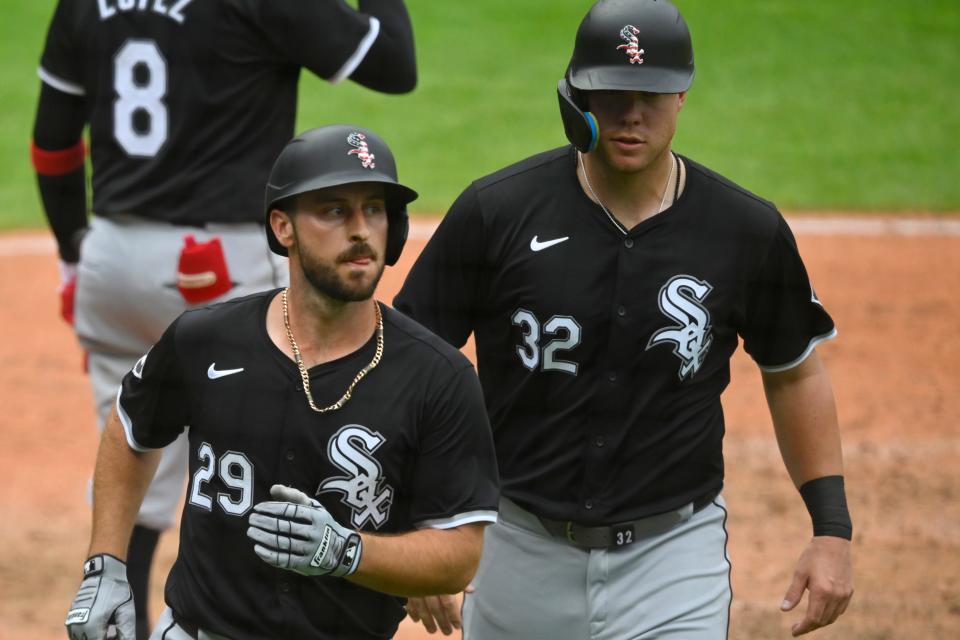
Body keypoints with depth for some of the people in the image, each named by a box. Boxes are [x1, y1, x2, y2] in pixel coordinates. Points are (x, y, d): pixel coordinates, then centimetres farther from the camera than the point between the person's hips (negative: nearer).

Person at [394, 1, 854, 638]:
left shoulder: (748, 231, -4)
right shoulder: (496, 212, -8)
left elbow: (794, 371, 11)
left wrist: (832, 528, 6)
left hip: (672, 554, 0)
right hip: (521, 551, 0)